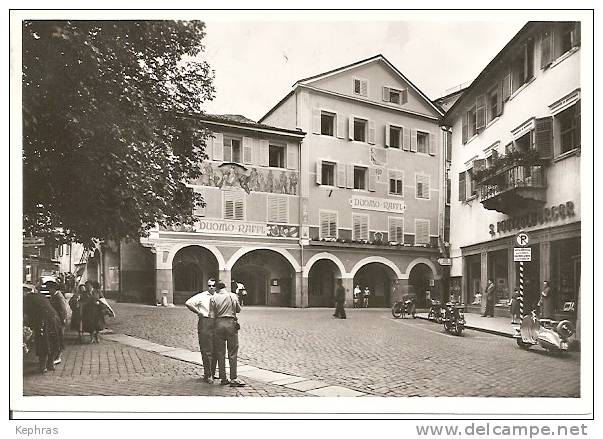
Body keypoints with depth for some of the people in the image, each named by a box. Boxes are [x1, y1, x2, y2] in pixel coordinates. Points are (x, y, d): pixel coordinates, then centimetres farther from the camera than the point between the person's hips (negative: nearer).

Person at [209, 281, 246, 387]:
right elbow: (239, 310, 13)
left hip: (218, 324, 1)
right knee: (232, 353, 3)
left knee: (220, 353, 9)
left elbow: (212, 316, -4)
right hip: (231, 323, -1)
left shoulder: (213, 298, 0)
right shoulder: (233, 296, 2)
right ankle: (233, 379, 2)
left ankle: (223, 378, 13)